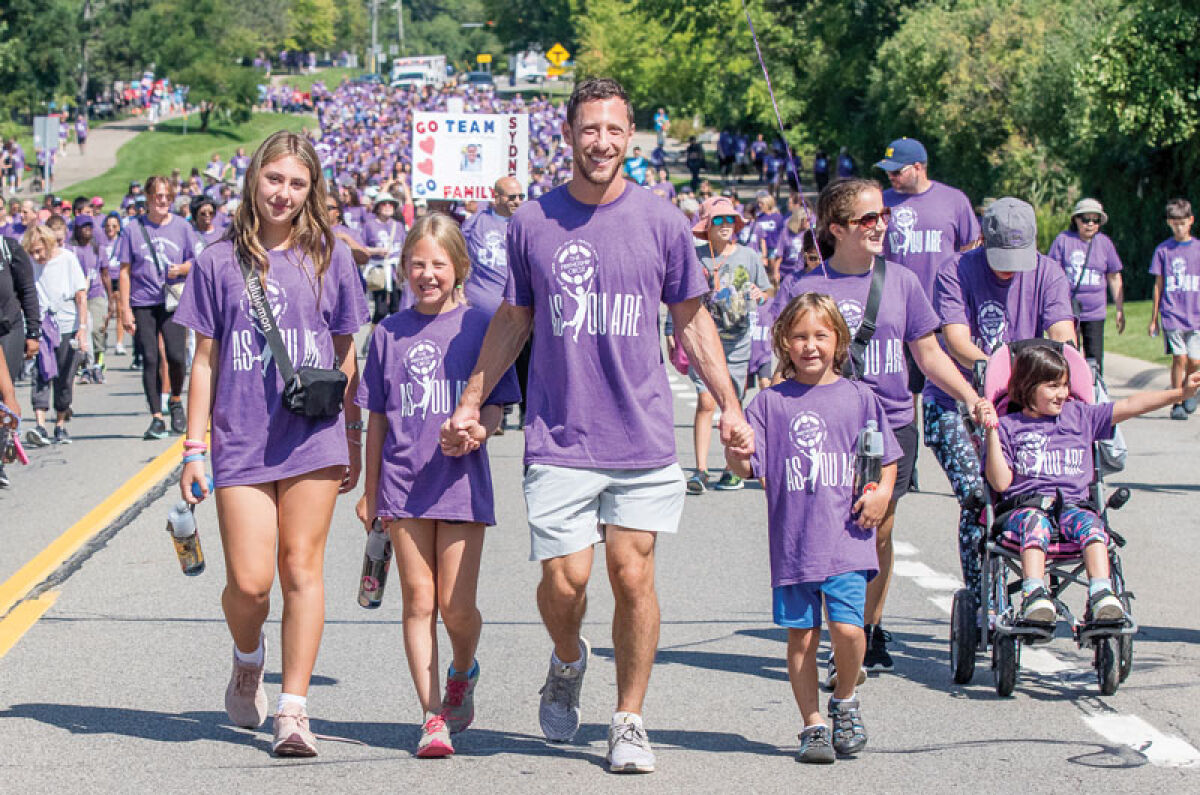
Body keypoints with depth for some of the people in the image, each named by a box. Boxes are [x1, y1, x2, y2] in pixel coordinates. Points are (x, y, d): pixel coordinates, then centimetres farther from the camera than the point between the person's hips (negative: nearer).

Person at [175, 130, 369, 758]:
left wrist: (353, 435, 13)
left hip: (314, 439, 0)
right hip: (241, 441, 0)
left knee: (301, 569, -2)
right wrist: (194, 447, 6)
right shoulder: (219, 262, 6)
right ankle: (247, 659, 27)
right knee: (249, 581, -6)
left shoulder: (328, 258, 7)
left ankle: (293, 708, 3)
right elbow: (204, 359, 8)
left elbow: (346, 355, 13)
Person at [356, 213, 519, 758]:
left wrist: (480, 429, -21)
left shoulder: (480, 325, 1)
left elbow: (494, 407, 1)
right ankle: (433, 715, 6)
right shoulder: (390, 333, 7)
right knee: (418, 599, -1)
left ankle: (462, 673, 29)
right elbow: (377, 419, 13)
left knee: (456, 605, -3)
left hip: (461, 482, -2)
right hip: (404, 486, 2)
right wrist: (370, 490, 14)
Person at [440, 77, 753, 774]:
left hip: (643, 437, 0)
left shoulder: (660, 220, 2)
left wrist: (728, 405, 6)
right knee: (564, 580, -5)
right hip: (559, 437, 0)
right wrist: (471, 403, 13)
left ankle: (630, 722, 11)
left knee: (633, 577, -3)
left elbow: (692, 318, 12)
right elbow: (514, 321, 15)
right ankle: (568, 662, 28)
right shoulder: (533, 223, 3)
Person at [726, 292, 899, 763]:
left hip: (846, 541, 0)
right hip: (792, 543, 0)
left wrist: (882, 490, -3)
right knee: (802, 636, 4)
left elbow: (887, 456, 16)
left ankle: (845, 701, 15)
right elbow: (748, 466, -1)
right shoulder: (771, 402, 4)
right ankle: (813, 725, 17)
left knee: (847, 627, -12)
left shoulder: (859, 398, 7)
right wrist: (735, 453, -23)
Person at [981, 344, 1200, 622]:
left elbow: (1129, 406, 15)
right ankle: (1035, 597, -52)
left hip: (1073, 503, 2)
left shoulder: (1079, 416, 21)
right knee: (1035, 524, -36)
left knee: (1090, 524, -31)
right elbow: (1001, 482, 2)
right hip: (1026, 504, -2)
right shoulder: (1009, 427, 11)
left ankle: (1101, 597, -45)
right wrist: (992, 431, -6)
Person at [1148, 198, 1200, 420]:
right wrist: (1153, 318, 8)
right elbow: (1159, 286, 8)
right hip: (1172, 316, -1)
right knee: (1179, 358, -9)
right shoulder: (1163, 250, 4)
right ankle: (1177, 403, 2)